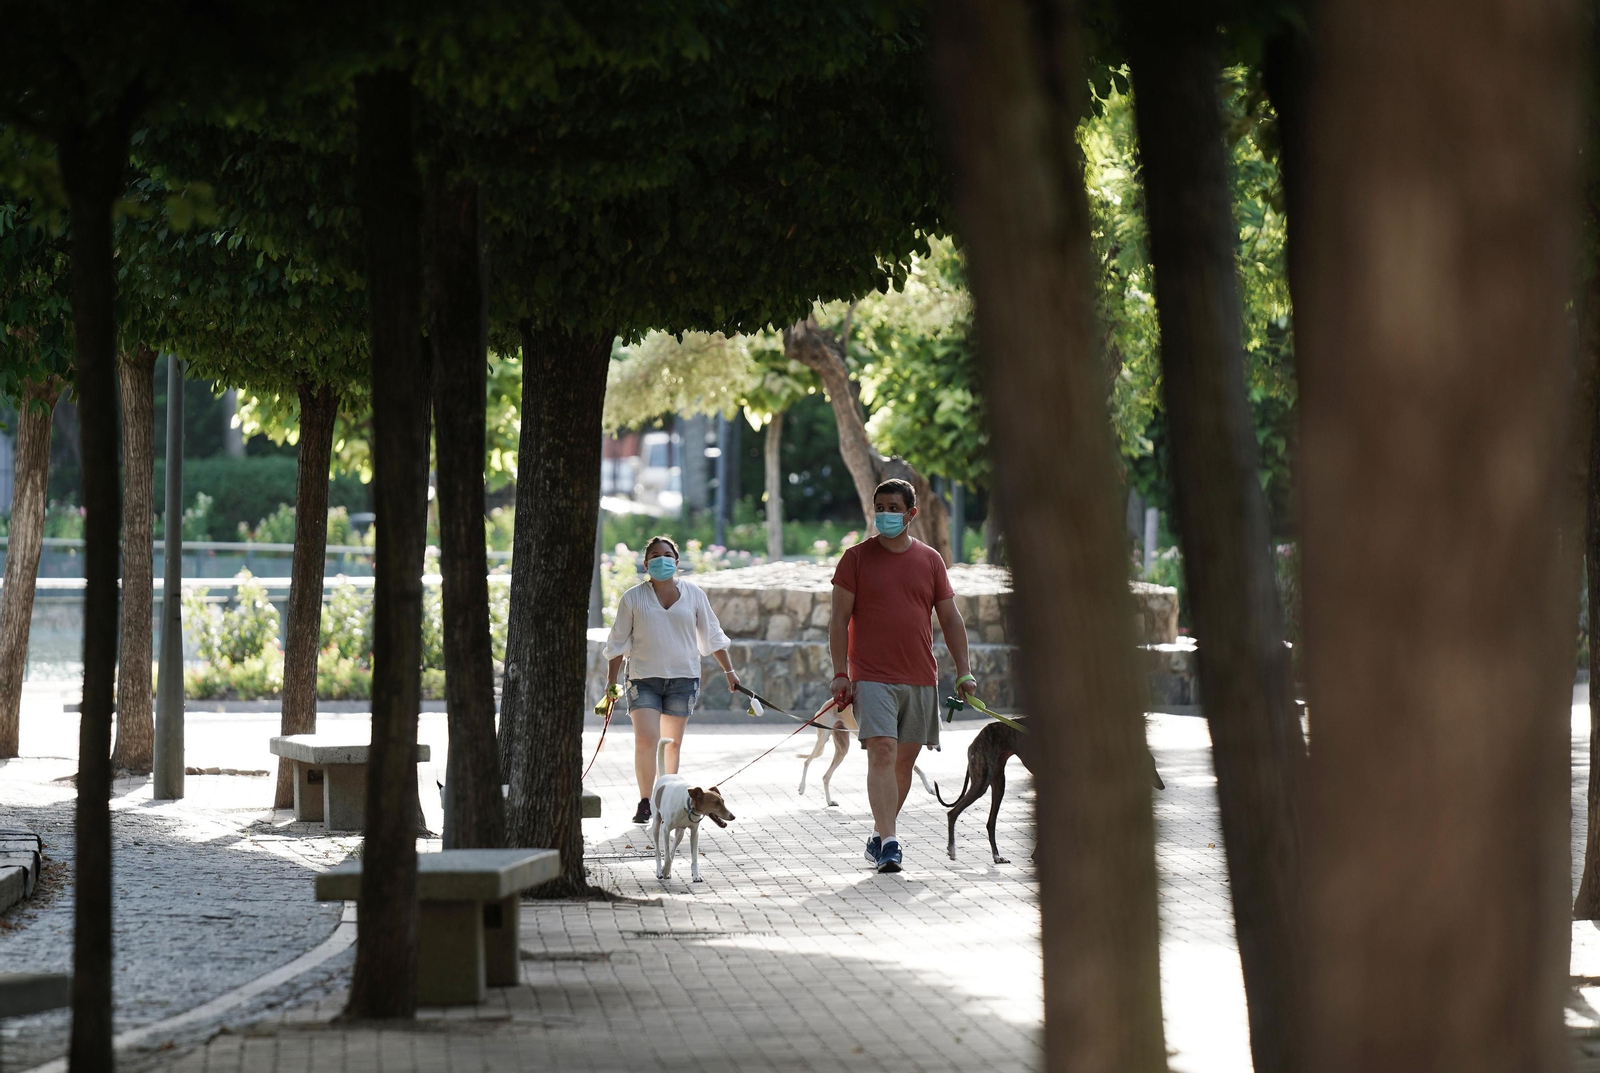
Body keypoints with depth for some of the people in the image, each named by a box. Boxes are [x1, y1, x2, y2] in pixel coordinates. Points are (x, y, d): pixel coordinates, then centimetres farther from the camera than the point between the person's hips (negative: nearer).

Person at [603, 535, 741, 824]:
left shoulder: (693, 594, 5)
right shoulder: (633, 598, 0)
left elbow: (712, 635, 14)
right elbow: (618, 642, 5)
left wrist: (728, 670, 14)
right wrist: (611, 681, 2)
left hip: (683, 678, 2)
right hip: (644, 679, -2)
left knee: (672, 743, 6)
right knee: (646, 740, -15)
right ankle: (645, 802, -8)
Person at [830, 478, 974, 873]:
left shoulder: (930, 560, 10)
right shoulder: (856, 558, 2)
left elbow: (950, 619, 13)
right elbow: (840, 619, 0)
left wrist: (963, 671, 6)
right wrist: (840, 673, -8)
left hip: (920, 678, 4)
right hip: (871, 675, -4)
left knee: (905, 759, 7)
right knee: (882, 752, -16)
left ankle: (880, 834, 22)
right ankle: (888, 841, -21)